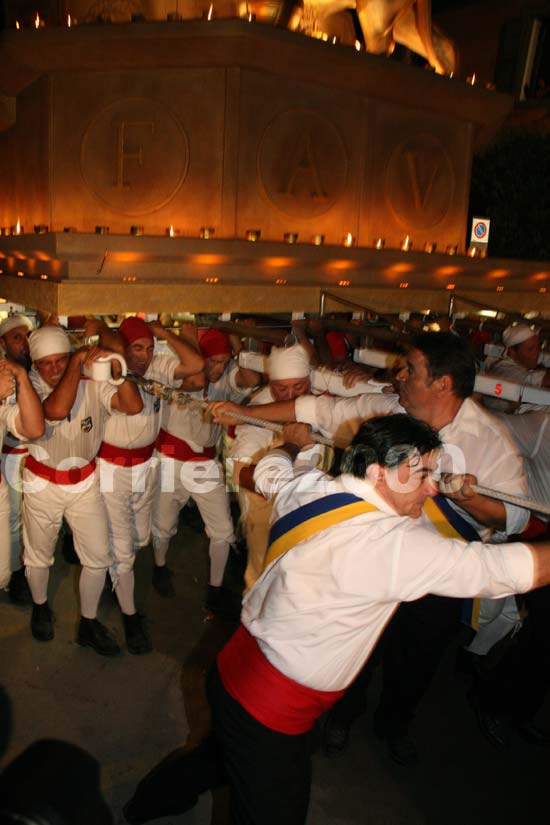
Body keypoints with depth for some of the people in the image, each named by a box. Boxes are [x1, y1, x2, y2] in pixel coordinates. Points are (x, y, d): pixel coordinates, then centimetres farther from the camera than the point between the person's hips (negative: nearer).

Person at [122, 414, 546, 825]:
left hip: (238, 669, 9)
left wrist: (294, 443, 37)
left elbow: (269, 468, 18)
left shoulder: (305, 485, -6)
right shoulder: (396, 544, -28)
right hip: (269, 709, -9)